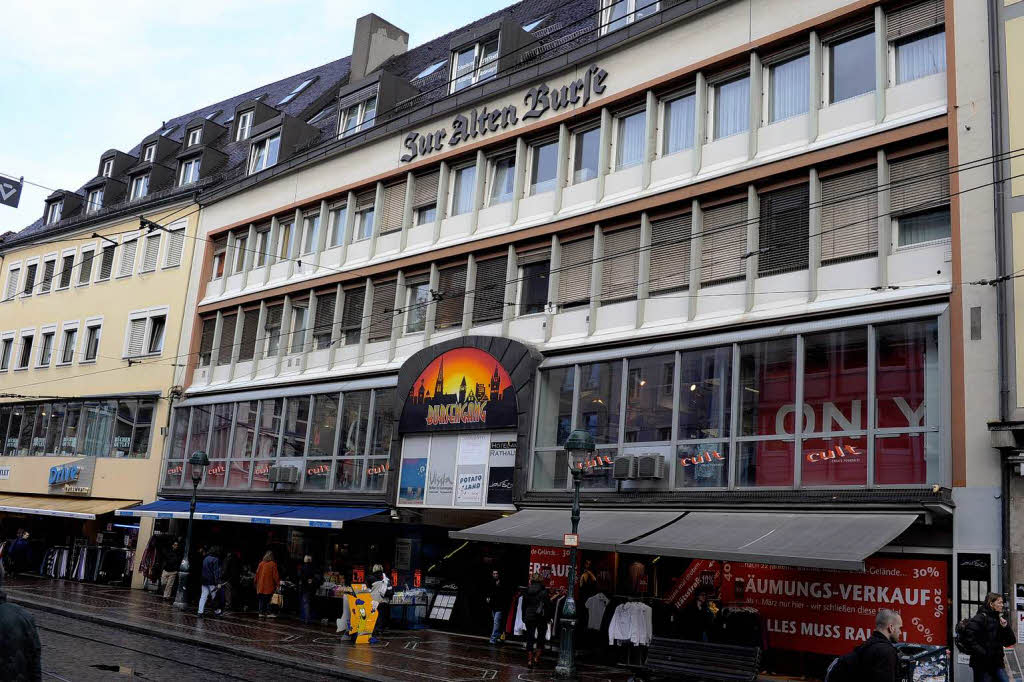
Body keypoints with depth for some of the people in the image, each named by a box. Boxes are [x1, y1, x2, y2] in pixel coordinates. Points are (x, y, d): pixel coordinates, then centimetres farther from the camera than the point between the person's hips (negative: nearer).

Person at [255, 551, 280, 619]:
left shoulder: (261, 564, 4)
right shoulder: (273, 565, -8)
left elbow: (257, 574, 9)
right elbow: (275, 575, -8)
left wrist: (256, 582, 18)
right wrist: (278, 583, 0)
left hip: (261, 586, 4)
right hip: (269, 585, -4)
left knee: (261, 600, 10)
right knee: (269, 600, 0)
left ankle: (261, 612, 10)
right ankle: (268, 613, -4)